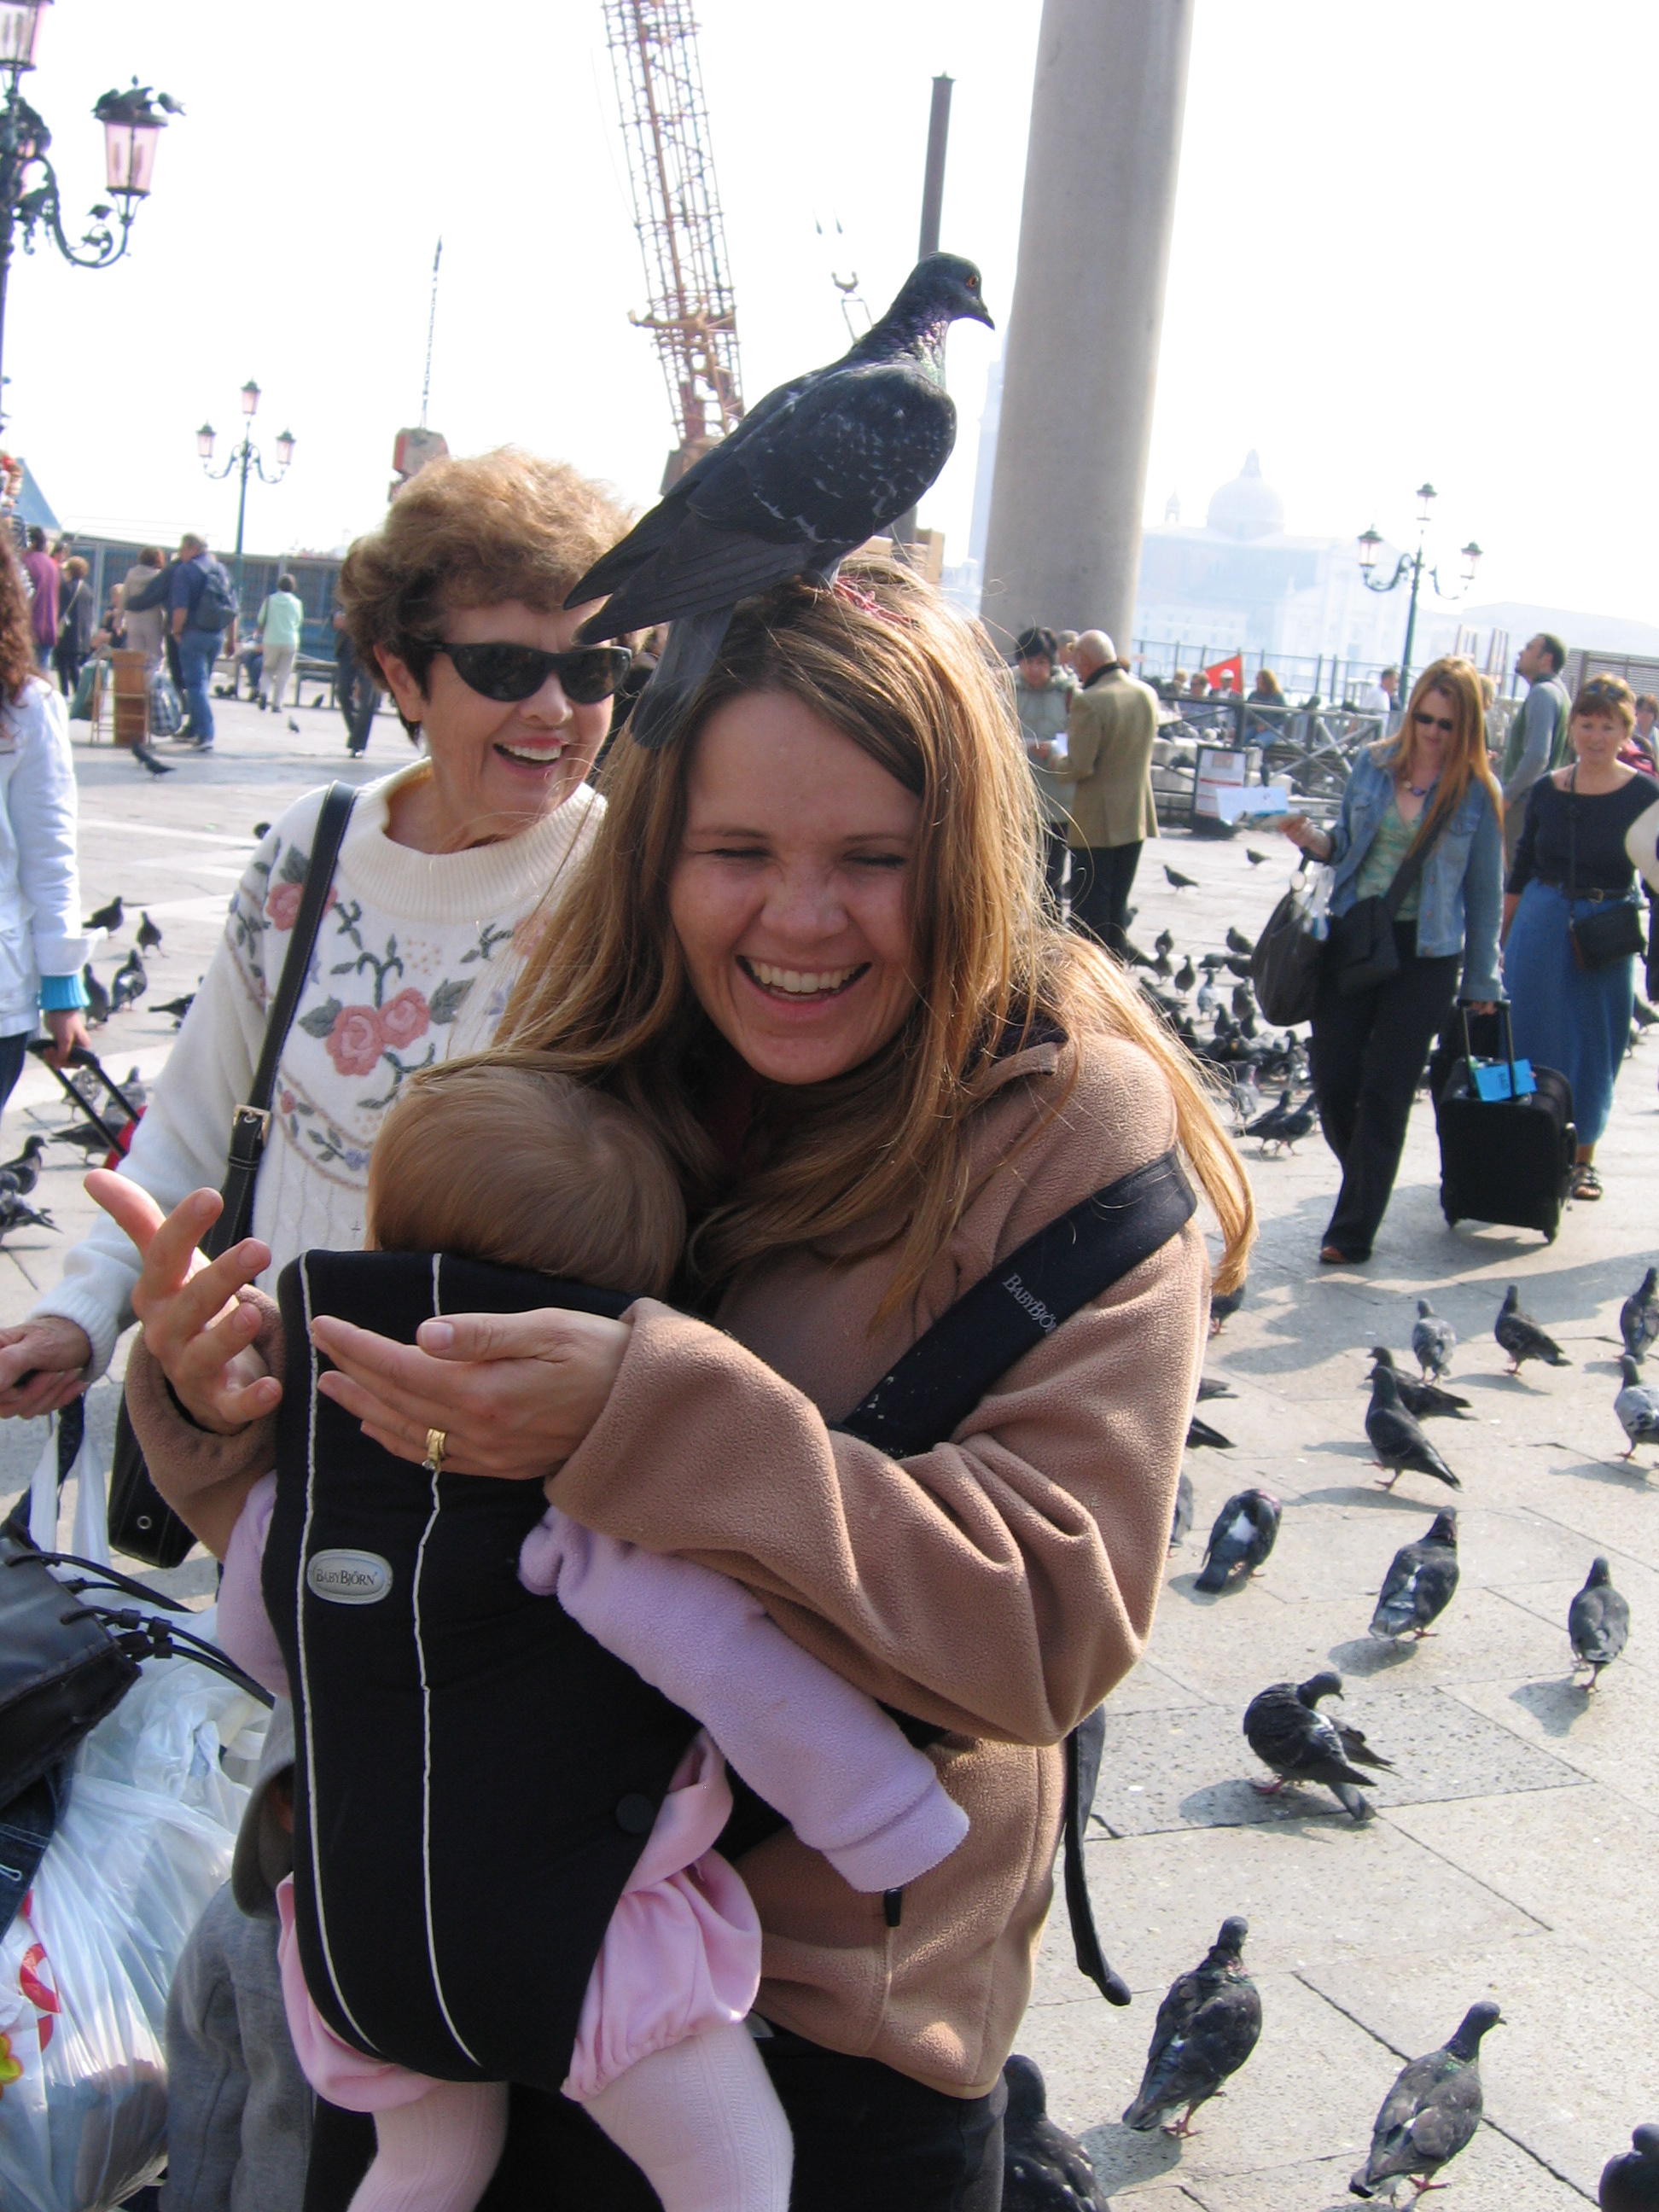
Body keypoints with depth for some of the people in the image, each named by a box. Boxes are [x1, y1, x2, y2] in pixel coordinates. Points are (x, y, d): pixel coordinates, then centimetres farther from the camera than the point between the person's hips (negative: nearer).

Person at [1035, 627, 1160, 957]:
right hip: (1136, 817, 7)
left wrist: (1050, 758, -1)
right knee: (1117, 908, 15)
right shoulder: (1148, 695, 4)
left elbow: (1079, 767, -22)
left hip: (1096, 822, -7)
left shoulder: (1088, 701, -20)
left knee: (1088, 910, 0)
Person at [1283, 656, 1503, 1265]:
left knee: (1384, 1092, -1)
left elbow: (1486, 893, 1)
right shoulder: (1373, 764, 4)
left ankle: (1353, 1232, 7)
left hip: (1425, 954, -3)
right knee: (1333, 1078, 1)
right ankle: (1366, 1187, 29)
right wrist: (1317, 841, -8)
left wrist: (1481, 981, 2)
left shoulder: (1478, 792, -4)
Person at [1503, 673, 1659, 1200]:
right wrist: (1503, 938, 11)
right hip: (1540, 925, 2)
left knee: (1594, 1050, 7)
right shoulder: (1547, 790, 2)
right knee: (1533, 1042, 5)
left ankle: (1581, 1158, 22)